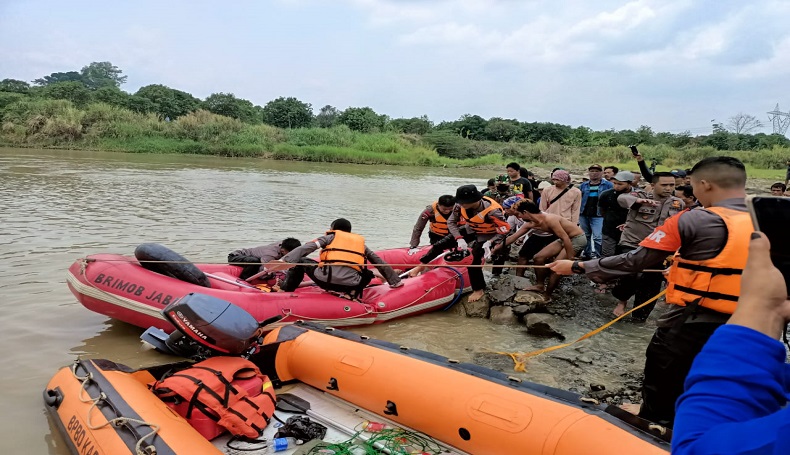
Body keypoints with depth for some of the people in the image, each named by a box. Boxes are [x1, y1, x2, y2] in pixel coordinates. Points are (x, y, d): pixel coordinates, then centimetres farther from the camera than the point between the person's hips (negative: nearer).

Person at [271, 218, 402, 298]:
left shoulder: (331, 237, 21)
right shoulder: (360, 242, 29)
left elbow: (308, 247, 4)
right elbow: (379, 263, 31)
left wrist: (285, 260, -5)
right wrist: (395, 281, 41)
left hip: (325, 279, -1)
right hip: (351, 284, 2)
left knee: (301, 261, 25)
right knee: (368, 274, 34)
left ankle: (287, 291, 15)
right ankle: (352, 294, 12)